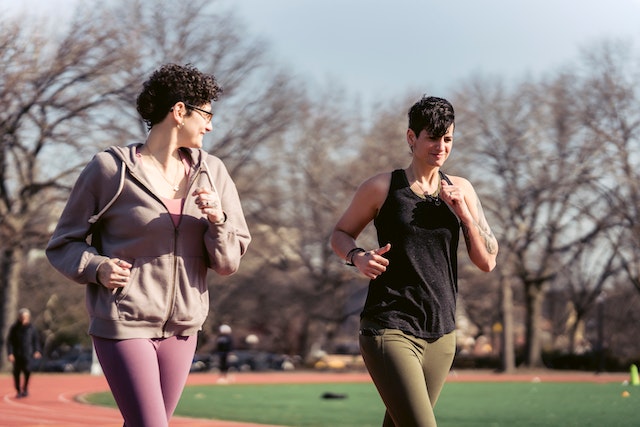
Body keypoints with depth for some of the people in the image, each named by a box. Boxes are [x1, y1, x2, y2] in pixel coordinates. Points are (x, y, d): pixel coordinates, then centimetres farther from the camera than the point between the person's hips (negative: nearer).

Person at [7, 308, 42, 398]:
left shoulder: (32, 328, 4)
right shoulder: (14, 328, 1)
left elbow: (36, 340, 11)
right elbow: (9, 341, 1)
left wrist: (37, 351, -3)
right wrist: (10, 353, -9)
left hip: (28, 354, 0)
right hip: (17, 355, 0)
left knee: (27, 370, -15)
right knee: (16, 373, 1)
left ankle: (25, 388, 5)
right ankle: (18, 391, 16)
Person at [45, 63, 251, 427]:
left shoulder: (211, 172, 5)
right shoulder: (110, 169, -6)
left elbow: (228, 263, 6)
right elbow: (63, 245, 1)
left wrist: (218, 221, -14)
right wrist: (96, 268, -18)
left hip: (181, 329, 5)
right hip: (124, 325, -5)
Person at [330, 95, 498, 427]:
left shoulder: (460, 190, 9)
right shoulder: (382, 187, -1)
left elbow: (487, 262, 7)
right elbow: (340, 234, 11)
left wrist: (463, 212, -7)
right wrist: (357, 257, -11)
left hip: (441, 336, 5)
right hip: (390, 330, -5)